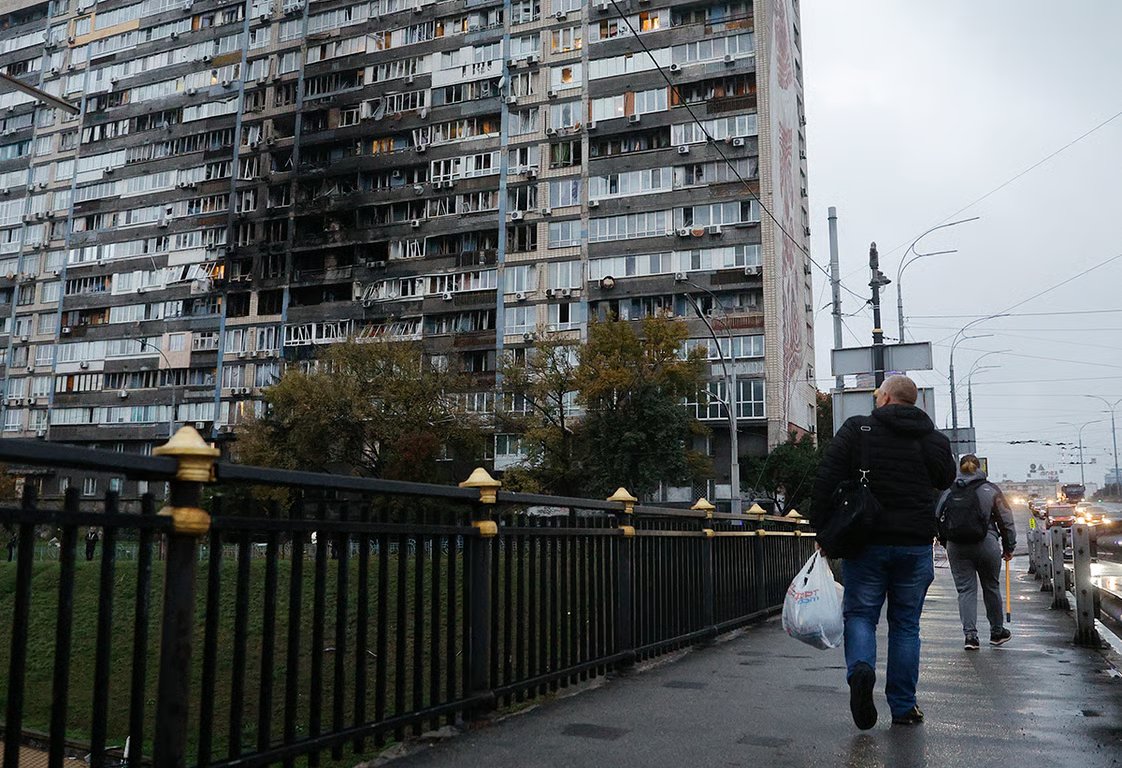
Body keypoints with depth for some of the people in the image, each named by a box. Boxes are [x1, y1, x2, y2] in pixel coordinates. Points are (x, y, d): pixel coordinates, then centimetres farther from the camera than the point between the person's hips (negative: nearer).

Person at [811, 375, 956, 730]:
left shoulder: (856, 429, -5)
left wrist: (822, 531, -3)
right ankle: (903, 707, 15)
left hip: (866, 542, -2)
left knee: (860, 612, 8)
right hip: (916, 545, 3)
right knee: (906, 624, 11)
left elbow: (826, 481, -8)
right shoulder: (935, 440, 5)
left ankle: (860, 668, -20)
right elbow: (945, 481, 19)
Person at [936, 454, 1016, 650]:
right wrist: (1009, 547, 9)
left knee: (965, 590, 4)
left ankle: (970, 634, -6)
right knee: (991, 587, 15)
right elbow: (1006, 521, 2)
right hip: (987, 545, 0)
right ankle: (997, 632, 28)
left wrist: (946, 545, 16)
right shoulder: (991, 490, 1)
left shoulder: (948, 492, 4)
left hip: (956, 547, 0)